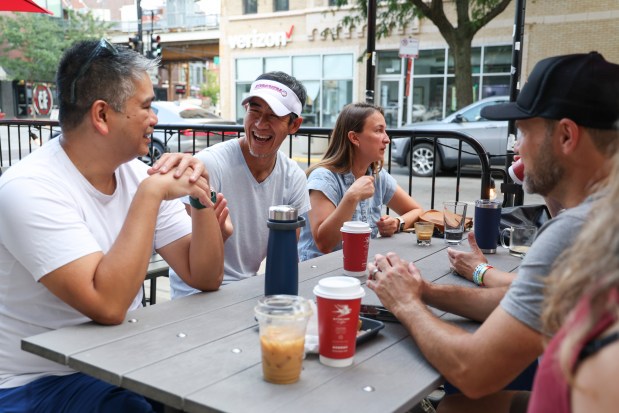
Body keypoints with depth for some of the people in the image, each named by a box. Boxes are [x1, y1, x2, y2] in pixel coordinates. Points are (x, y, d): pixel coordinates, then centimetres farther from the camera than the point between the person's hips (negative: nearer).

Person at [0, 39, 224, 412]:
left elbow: (205, 277, -1)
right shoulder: (30, 188, -21)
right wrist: (150, 195, -27)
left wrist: (202, 200, -17)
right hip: (39, 383, -6)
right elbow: (109, 305, -32)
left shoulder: (137, 173, -1)